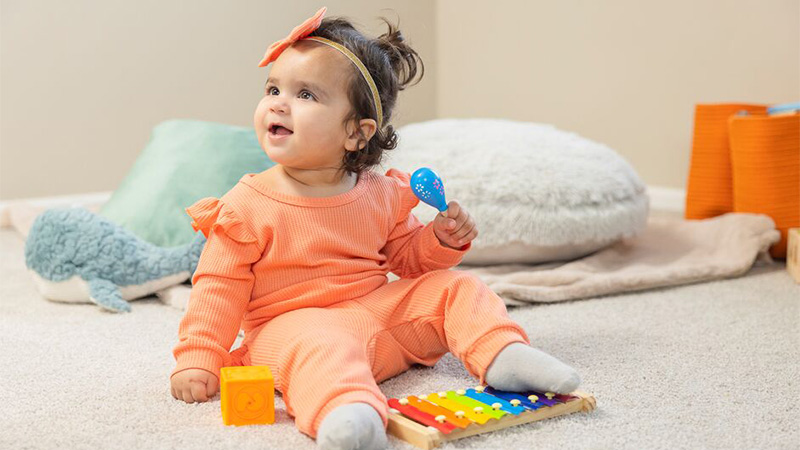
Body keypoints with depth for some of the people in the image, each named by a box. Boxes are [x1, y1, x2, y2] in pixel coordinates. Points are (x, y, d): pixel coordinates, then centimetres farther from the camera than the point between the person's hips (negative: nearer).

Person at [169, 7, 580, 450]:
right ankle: (345, 410, -62)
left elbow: (407, 257, 17)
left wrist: (443, 239, -4)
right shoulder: (248, 205, -8)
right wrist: (197, 359, -11)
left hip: (377, 311, 6)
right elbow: (219, 285, -5)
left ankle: (501, 353, -5)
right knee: (322, 344, -39)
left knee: (454, 289, -1)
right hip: (291, 325, -5)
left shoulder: (381, 195, 4)